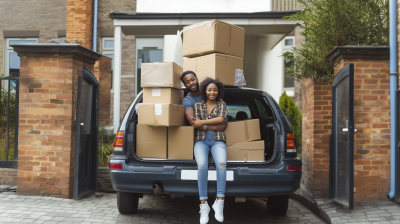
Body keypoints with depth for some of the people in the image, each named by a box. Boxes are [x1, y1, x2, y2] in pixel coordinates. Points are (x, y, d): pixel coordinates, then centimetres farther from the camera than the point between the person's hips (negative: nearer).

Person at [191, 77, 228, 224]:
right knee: (202, 165, -32)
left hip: (217, 140, 0)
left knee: (221, 164, -33)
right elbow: (196, 125, 5)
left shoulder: (221, 105, 18)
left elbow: (221, 119, -1)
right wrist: (214, 123, -4)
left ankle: (219, 202, -30)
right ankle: (203, 204, -28)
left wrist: (203, 122, -4)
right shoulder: (198, 105, 18)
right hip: (201, 140, 0)